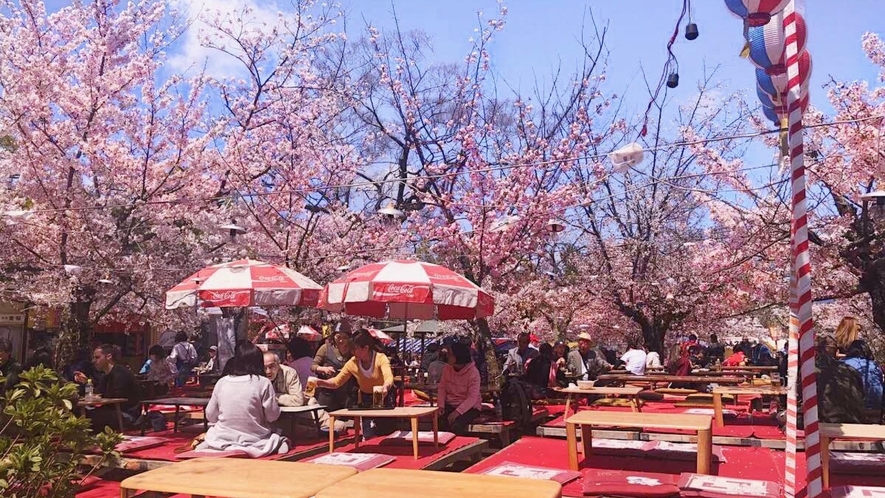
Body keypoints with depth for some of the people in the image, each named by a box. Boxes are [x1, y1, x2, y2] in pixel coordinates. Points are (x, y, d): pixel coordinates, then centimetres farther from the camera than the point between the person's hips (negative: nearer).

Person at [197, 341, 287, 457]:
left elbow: (210, 416, 5)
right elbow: (272, 416, -7)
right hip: (254, 441, -3)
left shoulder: (221, 382, -2)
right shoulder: (263, 383, -12)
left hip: (223, 440, 3)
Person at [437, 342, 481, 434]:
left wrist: (457, 412, -30)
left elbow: (472, 397, -21)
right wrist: (441, 406, -10)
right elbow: (442, 388, 5)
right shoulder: (447, 368, 0)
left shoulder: (473, 372, -17)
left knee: (455, 426, -32)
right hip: (450, 405, 4)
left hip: (469, 407, -4)